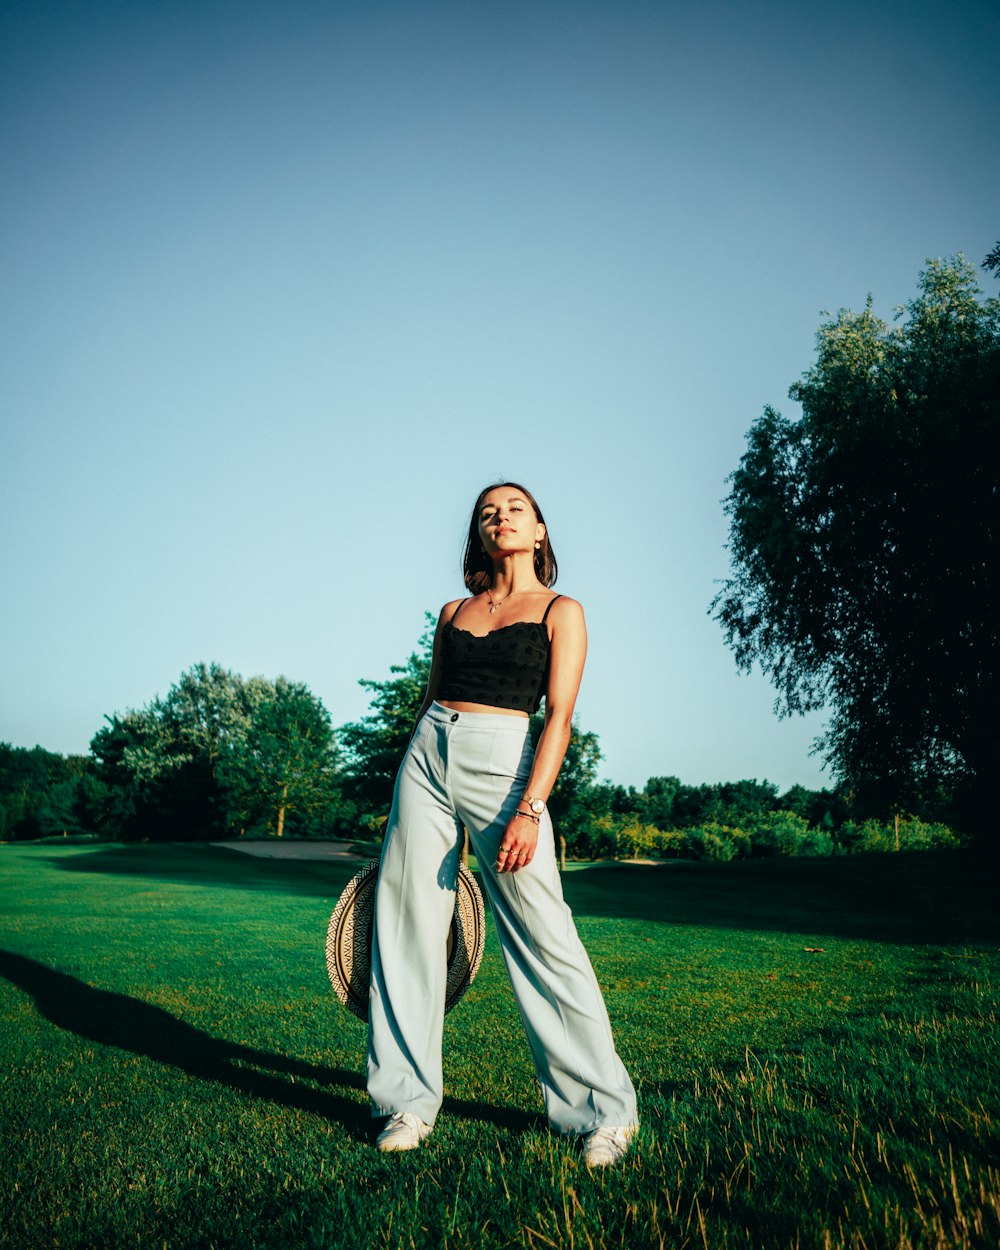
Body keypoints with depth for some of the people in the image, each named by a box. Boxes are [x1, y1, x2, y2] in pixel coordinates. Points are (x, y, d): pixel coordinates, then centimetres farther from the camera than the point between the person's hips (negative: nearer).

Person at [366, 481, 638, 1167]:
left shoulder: (560, 610, 4)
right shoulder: (454, 612, 17)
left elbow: (560, 717, -6)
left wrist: (529, 809, -17)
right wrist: (411, 803, 16)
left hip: (503, 764, -5)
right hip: (429, 755, 5)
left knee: (544, 934, -7)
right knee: (410, 925, 3)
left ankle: (604, 1109, 8)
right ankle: (409, 1100, 18)